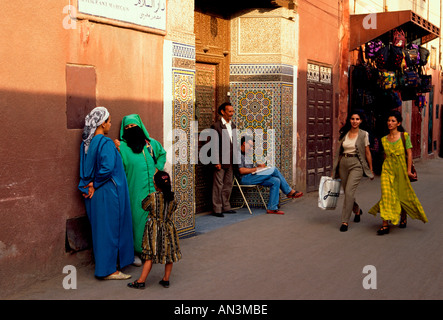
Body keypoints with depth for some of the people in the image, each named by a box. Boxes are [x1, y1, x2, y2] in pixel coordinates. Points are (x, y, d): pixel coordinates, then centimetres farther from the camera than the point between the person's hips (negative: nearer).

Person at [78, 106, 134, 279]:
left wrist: (88, 185, 5)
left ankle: (103, 265, 26)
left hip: (94, 193, 9)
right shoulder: (106, 143, -17)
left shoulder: (86, 143, 9)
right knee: (109, 228, 0)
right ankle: (108, 269, 7)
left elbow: (85, 170, 10)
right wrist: (95, 185, -14)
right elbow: (107, 168, -26)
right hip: (107, 193, -9)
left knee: (99, 229, 16)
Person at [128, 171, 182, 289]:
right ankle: (166, 279, 22)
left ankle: (141, 281, 8)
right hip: (168, 229, 3)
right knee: (169, 254, 14)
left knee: (150, 256, 3)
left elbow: (144, 206, 2)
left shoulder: (152, 197, -16)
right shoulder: (173, 198, -6)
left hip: (154, 231, -3)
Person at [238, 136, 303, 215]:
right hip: (245, 178, -10)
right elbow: (241, 170, -17)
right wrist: (256, 168, -11)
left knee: (276, 181, -12)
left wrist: (259, 166, 7)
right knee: (274, 169, -16)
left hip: (253, 177, 10)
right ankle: (289, 191, -2)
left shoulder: (246, 154, 26)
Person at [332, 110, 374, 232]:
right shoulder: (344, 134, 8)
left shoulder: (363, 134, -1)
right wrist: (335, 169, 11)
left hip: (356, 164, -4)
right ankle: (357, 210, 41)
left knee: (349, 192, -15)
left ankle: (345, 221, -8)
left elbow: (367, 152, 2)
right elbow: (339, 151, 12)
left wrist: (371, 169, 5)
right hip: (343, 163, 4)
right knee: (347, 192, 11)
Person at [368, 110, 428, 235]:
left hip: (400, 169, -2)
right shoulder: (384, 139, 5)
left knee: (402, 195, 10)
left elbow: (409, 153, -4)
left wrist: (408, 170, -8)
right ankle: (385, 225, -9)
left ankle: (403, 218, 37)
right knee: (386, 195, -9)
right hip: (387, 169, 2)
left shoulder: (404, 136, -3)